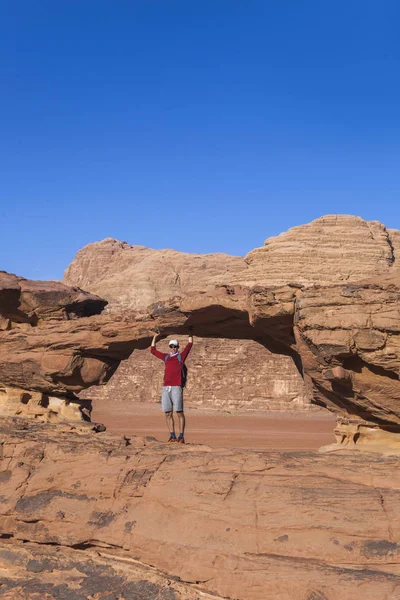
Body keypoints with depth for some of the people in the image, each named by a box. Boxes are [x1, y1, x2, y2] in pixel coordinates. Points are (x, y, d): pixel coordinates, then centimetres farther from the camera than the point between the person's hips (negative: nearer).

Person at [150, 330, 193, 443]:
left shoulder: (181, 356, 10)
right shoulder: (166, 357, 20)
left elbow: (189, 345, 5)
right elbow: (153, 350, 27)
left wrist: (190, 333, 8)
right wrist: (155, 337, 25)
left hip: (176, 388, -4)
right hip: (166, 388, 4)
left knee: (179, 412, -6)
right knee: (168, 414, 2)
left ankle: (181, 437, -5)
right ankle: (172, 436, 7)